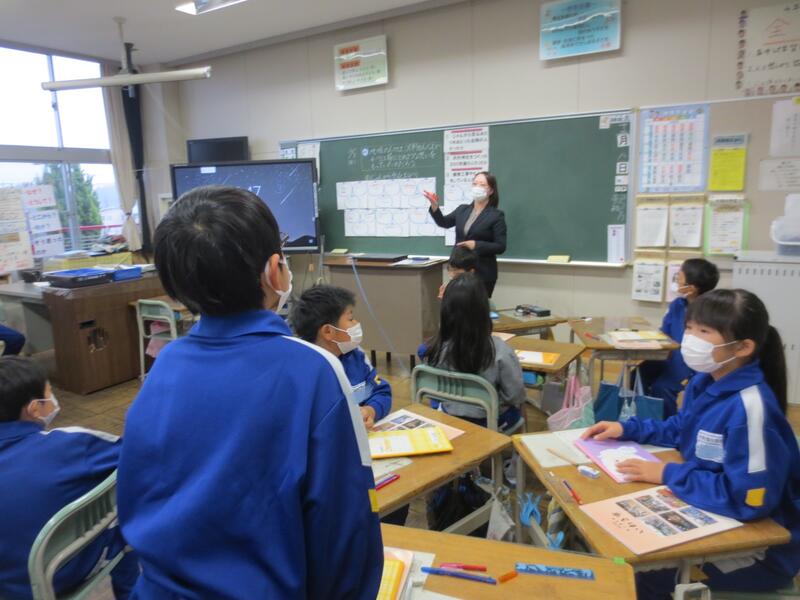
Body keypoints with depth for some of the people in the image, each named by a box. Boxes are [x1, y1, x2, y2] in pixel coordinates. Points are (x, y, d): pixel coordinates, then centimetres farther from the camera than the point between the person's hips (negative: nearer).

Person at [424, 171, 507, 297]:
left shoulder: (496, 215, -7)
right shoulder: (462, 209, 9)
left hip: (483, 273, -4)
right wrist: (435, 206, -8)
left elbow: (500, 247, -11)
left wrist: (476, 245, -23)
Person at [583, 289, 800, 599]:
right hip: (716, 517, 8)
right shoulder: (705, 382, -3)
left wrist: (668, 474, -24)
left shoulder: (751, 407, -32)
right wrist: (627, 429, 2)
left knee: (644, 572, -15)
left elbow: (749, 500, -32)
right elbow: (681, 430, 15)